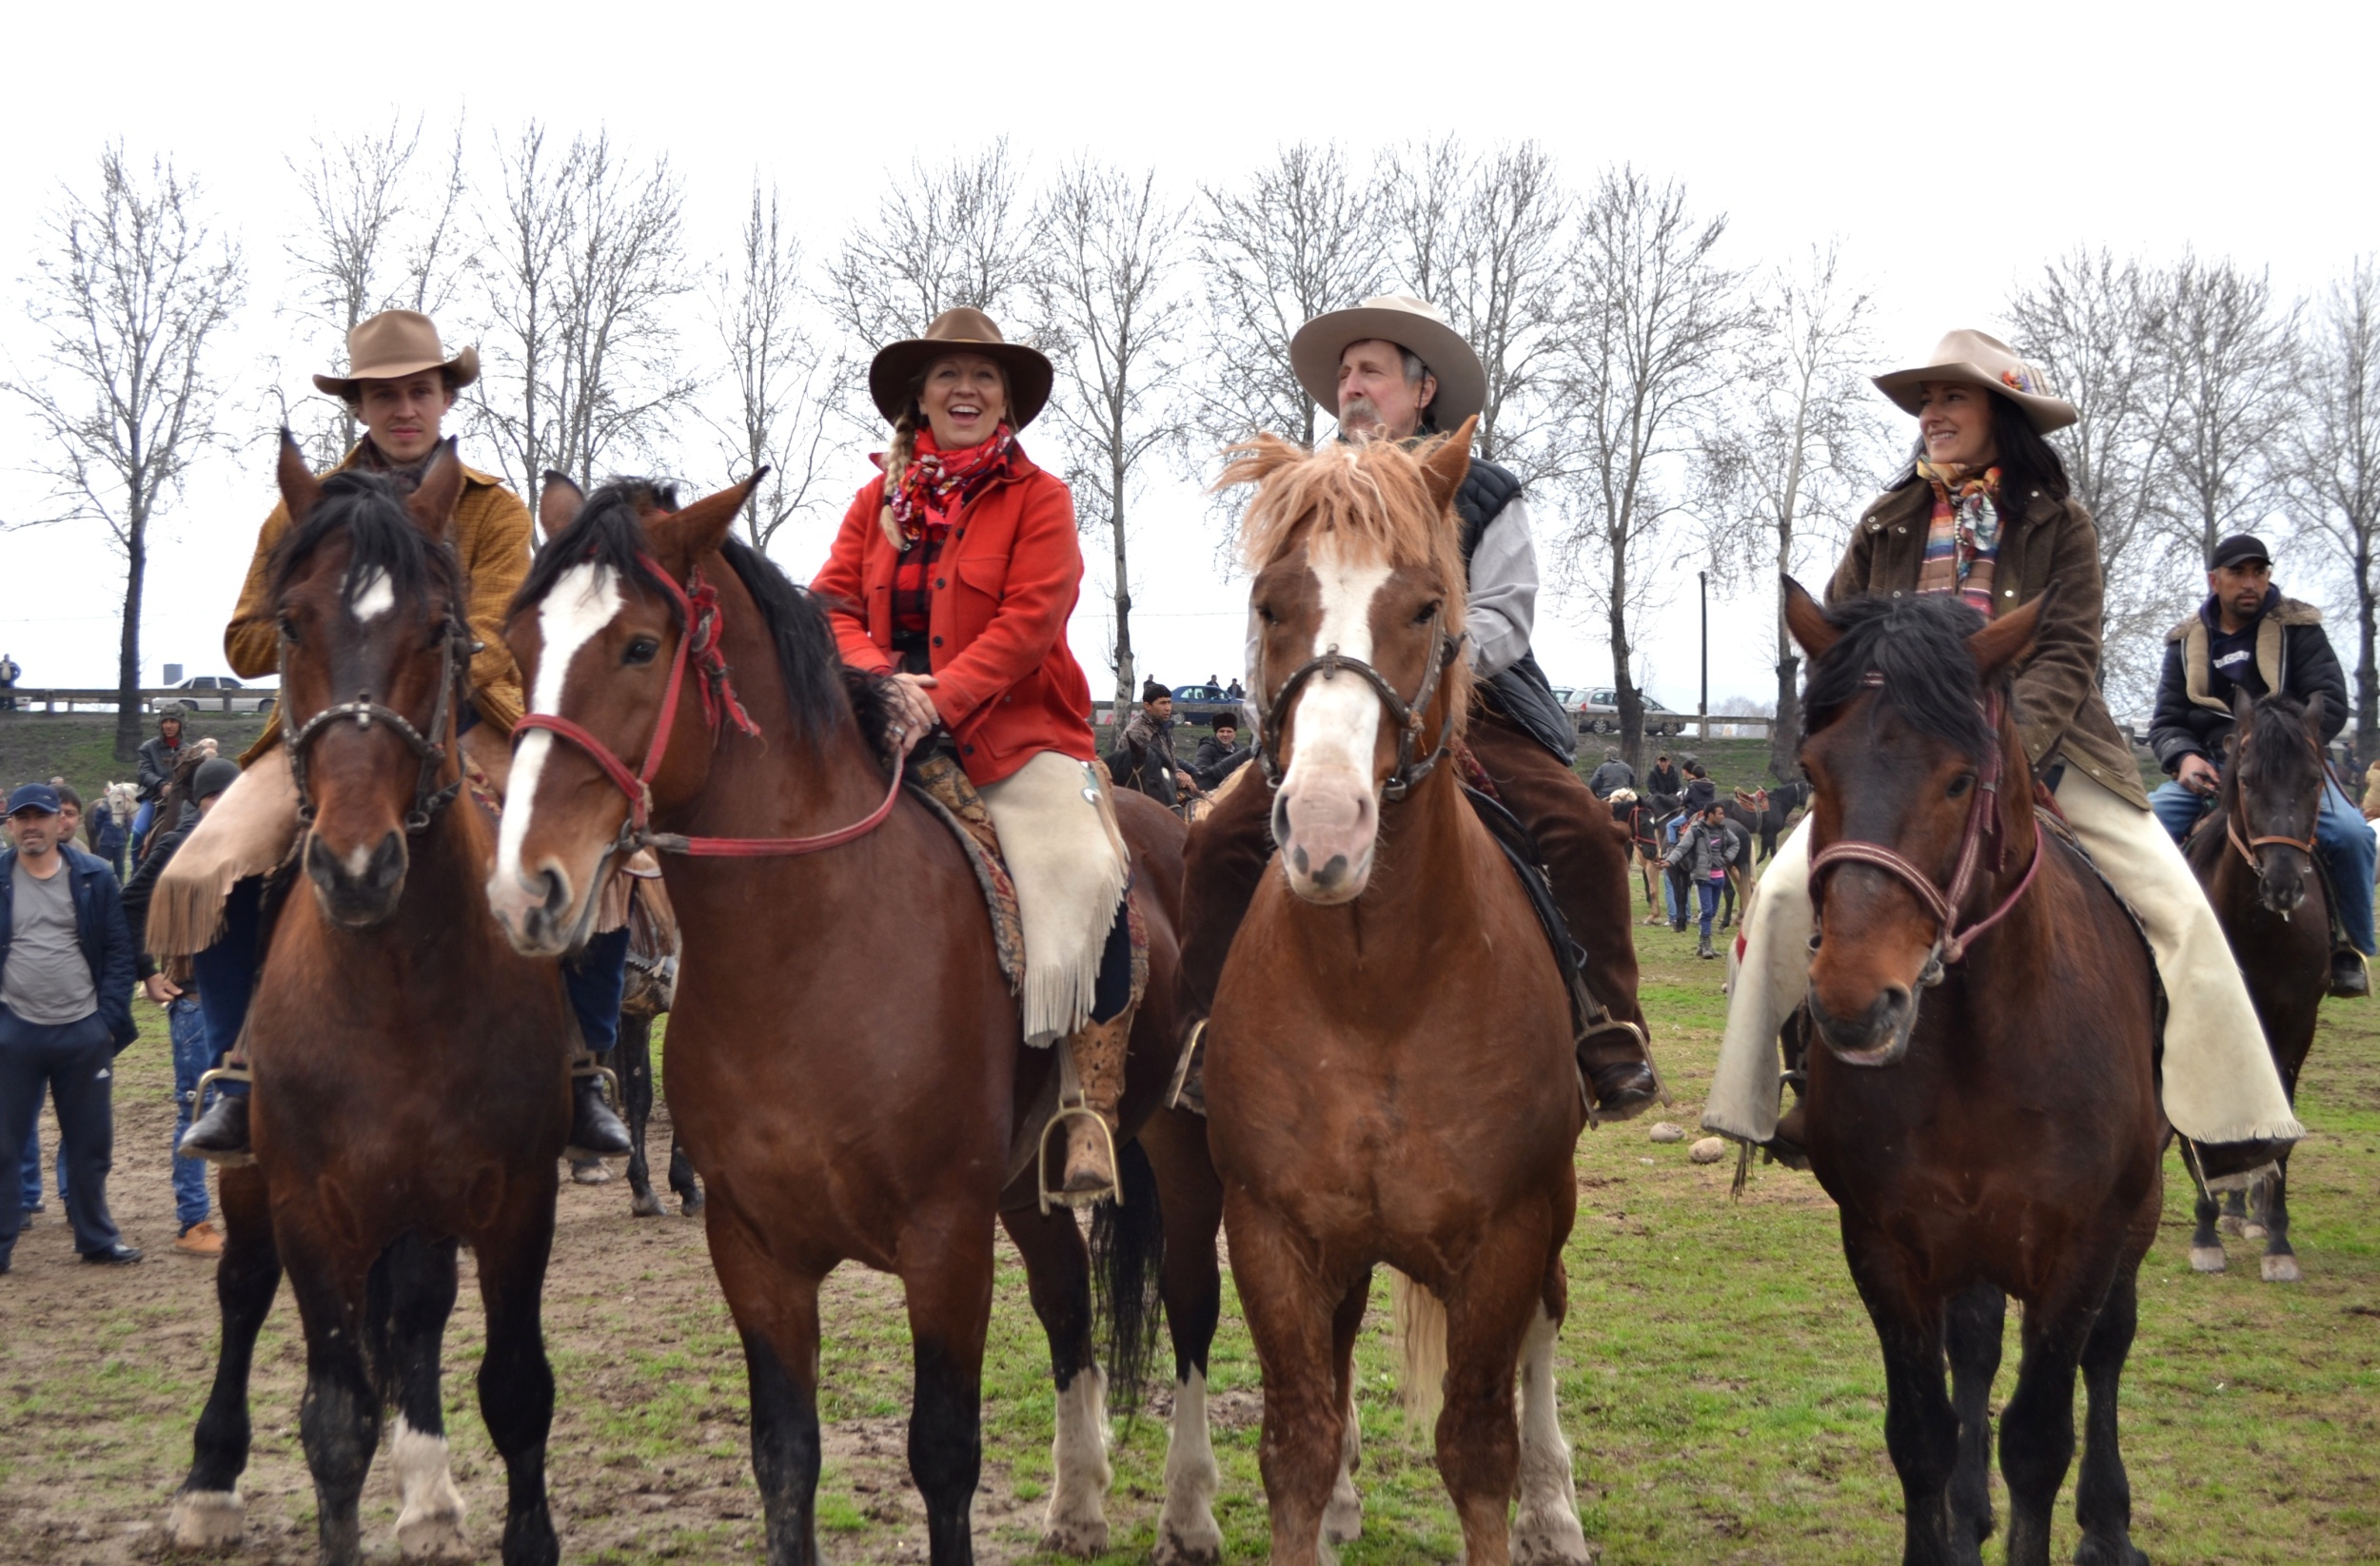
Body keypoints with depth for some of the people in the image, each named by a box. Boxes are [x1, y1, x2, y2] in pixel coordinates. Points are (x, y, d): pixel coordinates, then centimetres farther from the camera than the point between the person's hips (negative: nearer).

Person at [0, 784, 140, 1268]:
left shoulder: (94, 877, 0)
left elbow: (119, 950, 2)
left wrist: (111, 1018, -5)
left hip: (84, 1032, 1)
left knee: (91, 1144, 11)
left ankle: (97, 1238, 24)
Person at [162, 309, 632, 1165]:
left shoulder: (495, 510, 8)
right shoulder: (307, 511, 12)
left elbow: (488, 645, -6)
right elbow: (246, 642, 10)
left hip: (466, 726, -1)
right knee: (199, 877, -23)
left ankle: (578, 1071, -7)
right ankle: (240, 1078, -6)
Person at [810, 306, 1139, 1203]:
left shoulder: (1037, 497, 2)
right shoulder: (878, 500, 14)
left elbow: (1029, 619, -9)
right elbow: (834, 604, 7)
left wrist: (938, 699, -20)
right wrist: (882, 680, -14)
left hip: (1018, 734, -4)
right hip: (893, 734, 4)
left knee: (1085, 879, -25)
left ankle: (1095, 1113, -20)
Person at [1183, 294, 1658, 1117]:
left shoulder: (1482, 495, 9)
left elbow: (1502, 619, -4)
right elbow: (1271, 627, 14)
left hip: (1467, 709, -2)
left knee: (1582, 830, -26)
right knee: (1222, 839, -20)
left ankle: (1611, 1035, -17)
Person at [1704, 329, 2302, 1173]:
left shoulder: (2059, 524, 4)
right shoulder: (1886, 526, 12)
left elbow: (2067, 654, -7)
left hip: (2037, 744, -1)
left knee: (2179, 905, -14)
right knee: (1785, 889, -18)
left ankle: (2235, 1121, -5)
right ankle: (1748, 1107, -9)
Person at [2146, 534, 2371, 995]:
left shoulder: (2298, 628, 1)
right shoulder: (2187, 641, 8)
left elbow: (2331, 704, -6)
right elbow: (2166, 723, 7)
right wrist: (2185, 757, -17)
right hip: (2209, 768, 2)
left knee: (2349, 831, -29)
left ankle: (2352, 946, -9)